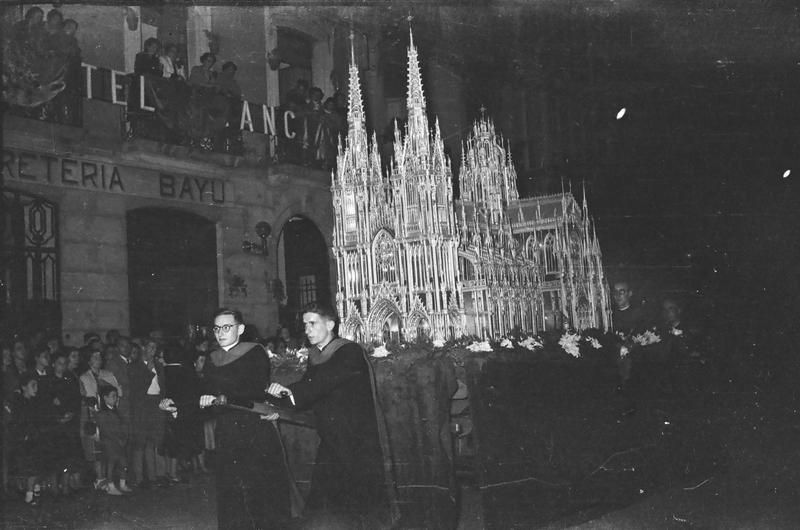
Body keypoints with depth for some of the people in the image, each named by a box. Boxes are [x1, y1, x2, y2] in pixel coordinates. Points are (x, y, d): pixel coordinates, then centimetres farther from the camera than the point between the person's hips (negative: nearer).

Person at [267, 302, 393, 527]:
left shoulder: (350, 352, -9)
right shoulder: (314, 357, 13)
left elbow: (327, 380, -25)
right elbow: (305, 398, 9)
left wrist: (291, 391, -35)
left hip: (358, 447, -6)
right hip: (330, 447, 6)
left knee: (361, 515, -5)